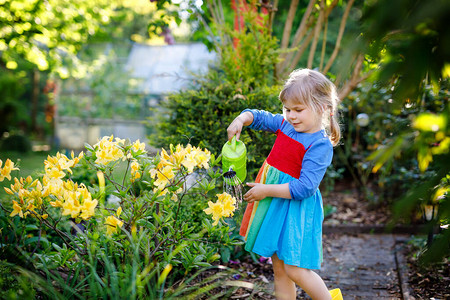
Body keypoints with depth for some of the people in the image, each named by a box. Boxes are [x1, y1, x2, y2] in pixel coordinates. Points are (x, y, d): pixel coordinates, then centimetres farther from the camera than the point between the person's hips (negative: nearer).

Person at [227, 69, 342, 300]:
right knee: (279, 268, 14)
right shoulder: (285, 124, 2)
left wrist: (267, 190, -22)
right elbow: (259, 117, 17)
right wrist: (241, 120, -5)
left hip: (296, 210, -8)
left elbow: (303, 188, -24)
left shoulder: (320, 146, -20)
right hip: (274, 206, 8)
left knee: (295, 270, -6)